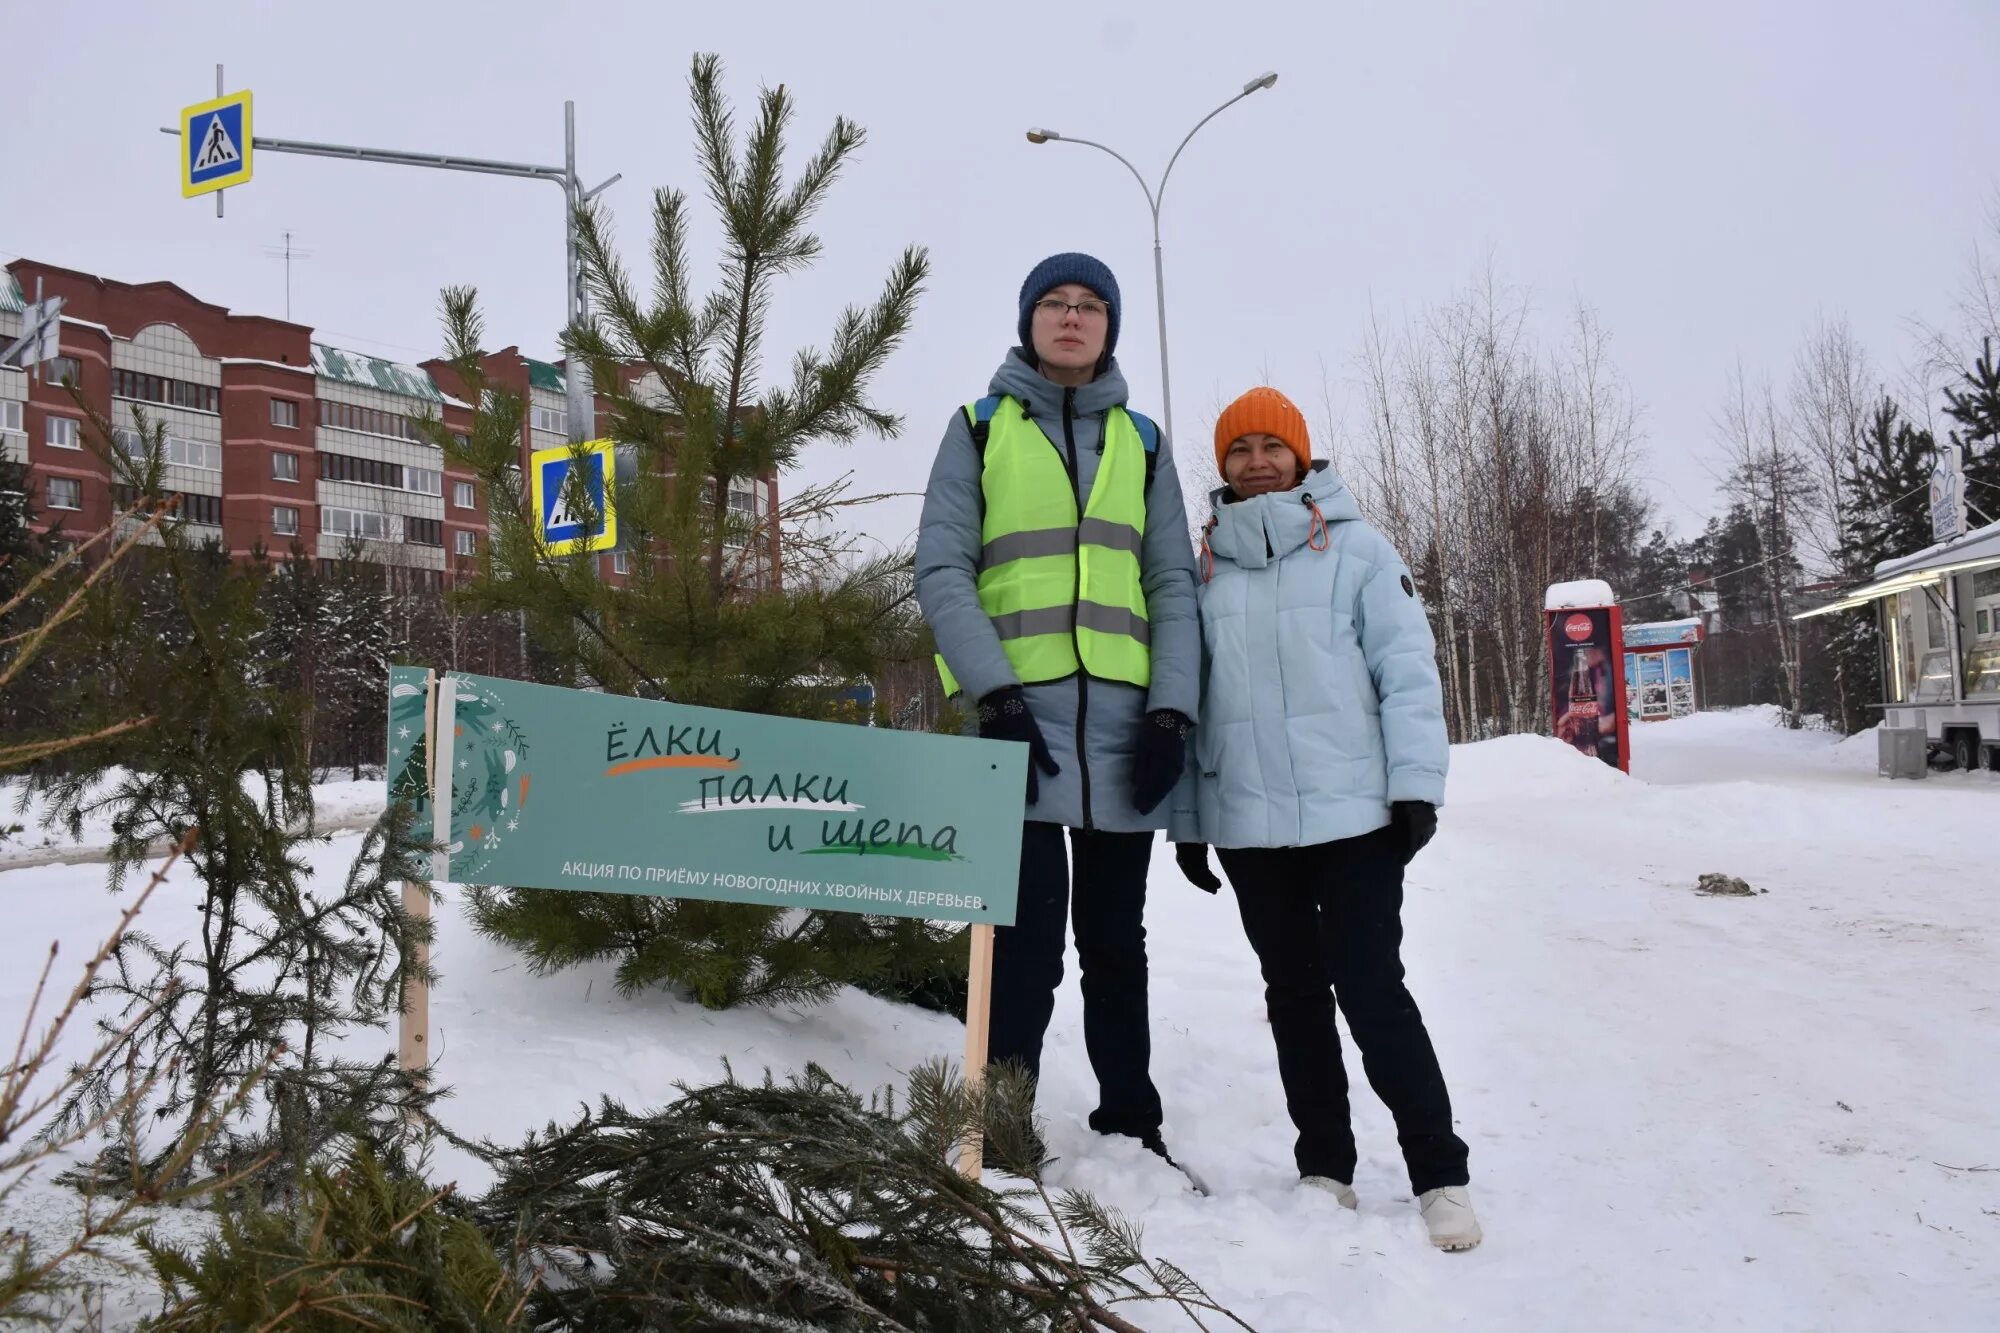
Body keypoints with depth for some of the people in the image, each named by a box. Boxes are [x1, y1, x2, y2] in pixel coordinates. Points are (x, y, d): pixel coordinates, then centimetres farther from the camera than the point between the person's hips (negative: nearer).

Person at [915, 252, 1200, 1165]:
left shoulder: (1140, 442, 16)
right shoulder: (980, 427, 8)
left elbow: (1173, 584, 10)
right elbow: (942, 571, 0)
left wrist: (1173, 710, -3)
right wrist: (996, 695, -13)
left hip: (1124, 721, 3)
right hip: (1022, 714, -3)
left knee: (1115, 939, 11)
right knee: (1027, 939, -7)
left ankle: (1130, 1124, 22)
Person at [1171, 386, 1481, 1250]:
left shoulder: (1357, 548, 1)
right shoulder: (1204, 568, 9)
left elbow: (1406, 669, -3)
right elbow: (1190, 699, 10)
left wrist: (1415, 782, -11)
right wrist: (1186, 816, 9)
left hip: (1354, 814, -3)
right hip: (1248, 824, 4)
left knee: (1370, 990, -3)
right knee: (1294, 996, 12)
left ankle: (1439, 1176, 10)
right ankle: (1324, 1167, 24)